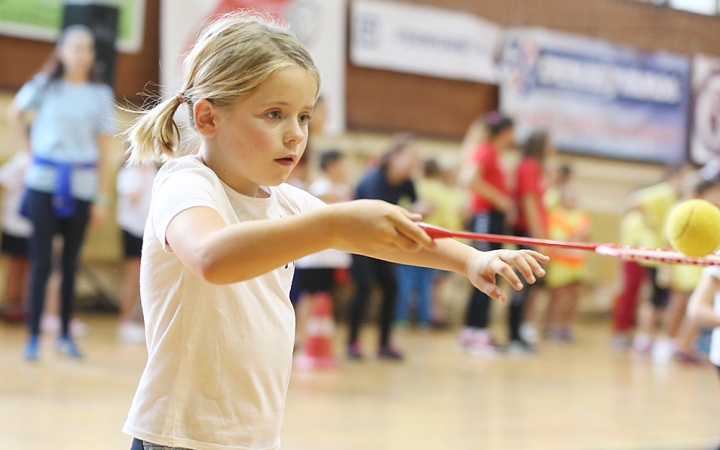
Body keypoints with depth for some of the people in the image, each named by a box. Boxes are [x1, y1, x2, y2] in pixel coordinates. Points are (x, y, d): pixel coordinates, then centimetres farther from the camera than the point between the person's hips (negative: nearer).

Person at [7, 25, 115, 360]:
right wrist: (29, 148, 9)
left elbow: (103, 150, 5)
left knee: (70, 263, 6)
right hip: (44, 181, -1)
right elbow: (15, 113, 19)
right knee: (41, 261, -4)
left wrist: (102, 199, 2)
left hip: (81, 185, 1)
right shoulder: (44, 86, 2)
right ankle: (33, 337, -1)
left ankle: (65, 334, 16)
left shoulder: (100, 95, 4)